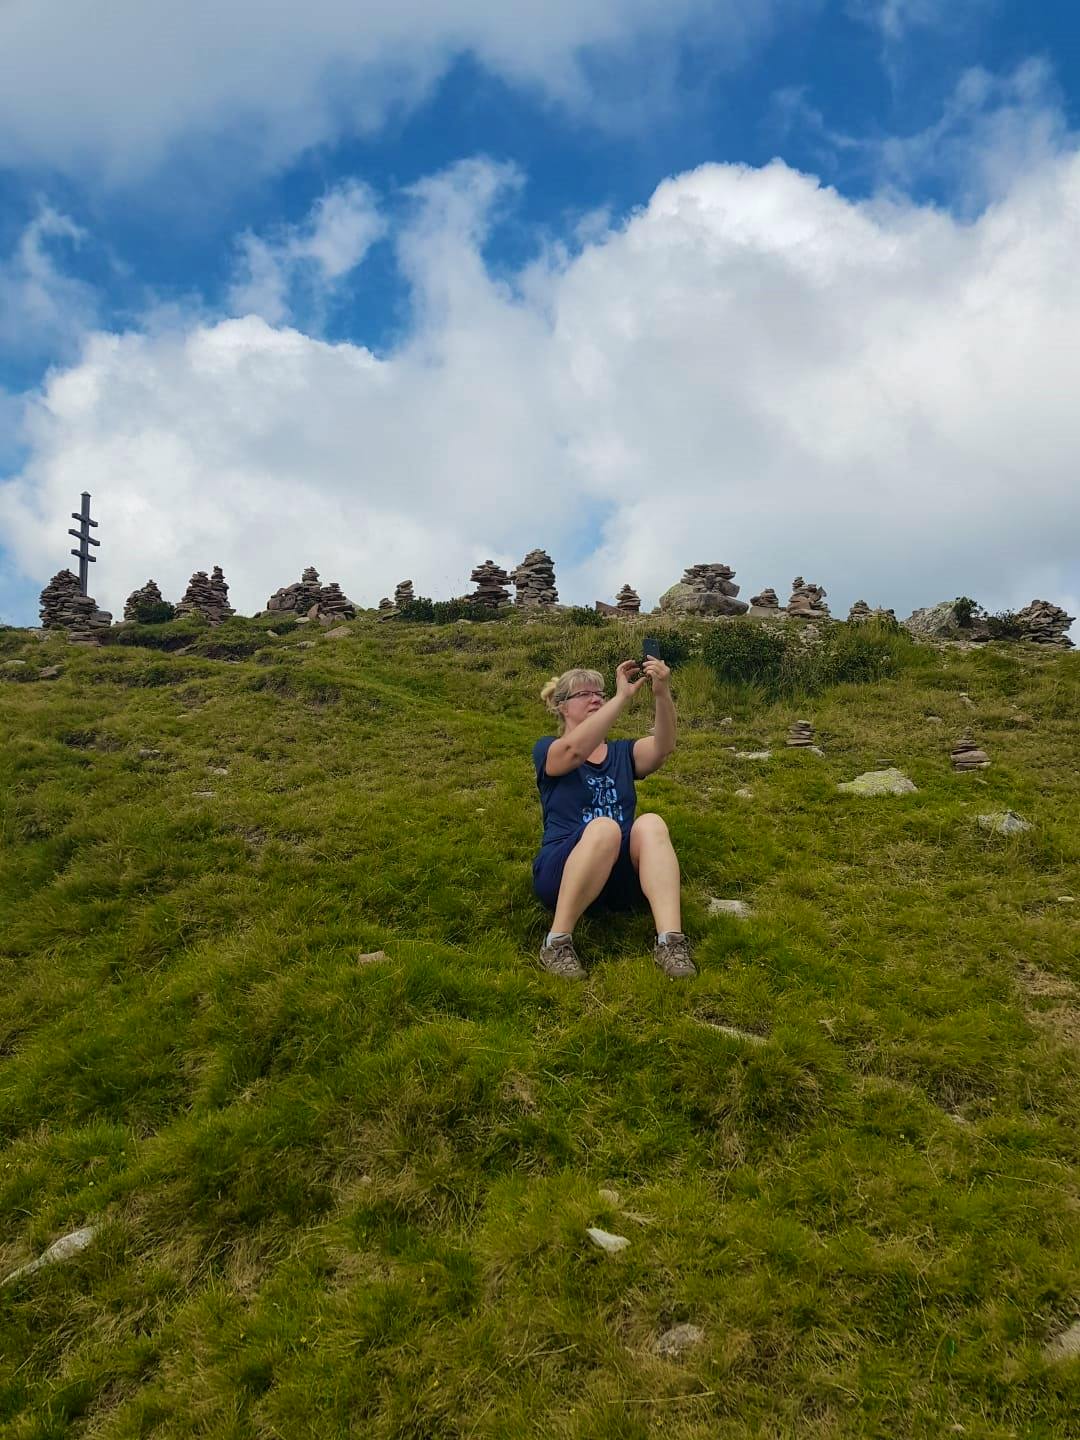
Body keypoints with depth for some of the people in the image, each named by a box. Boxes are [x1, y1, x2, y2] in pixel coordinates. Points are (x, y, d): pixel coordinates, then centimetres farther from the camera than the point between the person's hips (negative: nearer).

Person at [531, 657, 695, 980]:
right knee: (603, 827, -35)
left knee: (650, 823, -27)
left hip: (621, 875, 4)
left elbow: (663, 746, -6)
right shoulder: (547, 749, 6)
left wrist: (662, 694, -24)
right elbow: (575, 749, -20)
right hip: (561, 873, -3)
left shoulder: (623, 752, 17)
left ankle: (670, 942, -40)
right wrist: (623, 696, -28)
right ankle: (557, 942, -31)